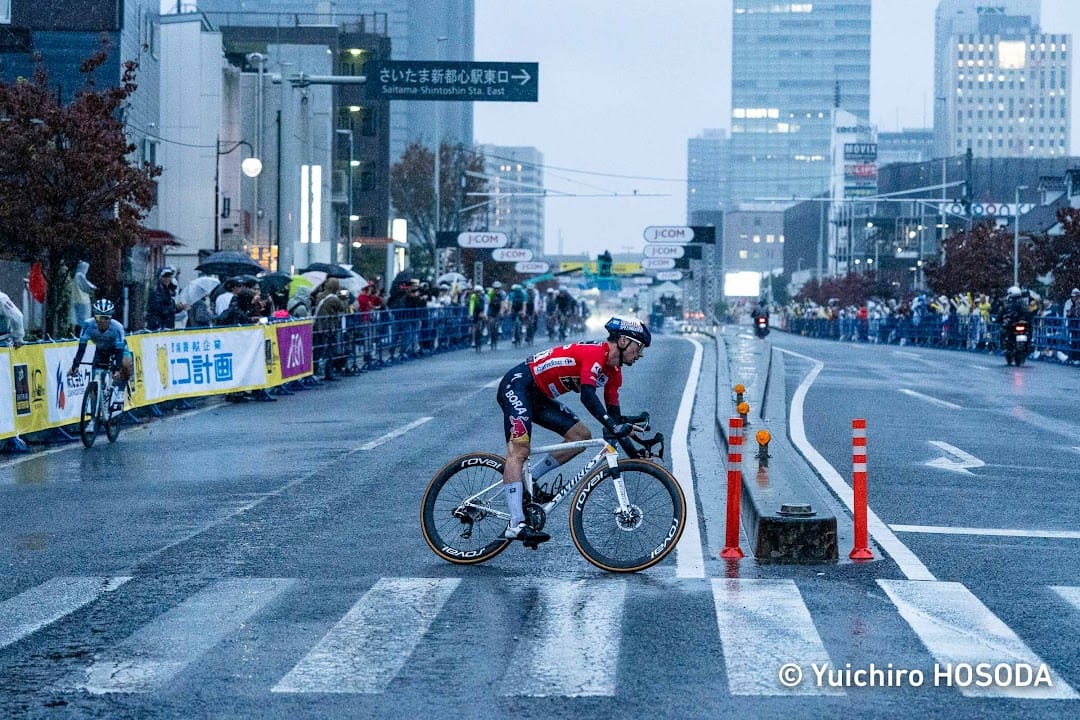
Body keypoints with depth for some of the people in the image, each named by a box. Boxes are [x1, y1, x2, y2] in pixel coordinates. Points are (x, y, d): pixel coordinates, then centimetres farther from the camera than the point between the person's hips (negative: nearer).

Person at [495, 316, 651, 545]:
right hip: (517, 385, -10)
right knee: (519, 450, -21)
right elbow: (587, 396, -35)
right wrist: (613, 426, -43)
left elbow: (613, 410, 11)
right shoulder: (595, 354, -22)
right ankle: (516, 525, -29)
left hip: (539, 396, 10)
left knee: (581, 436, 0)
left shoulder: (613, 371, 7)